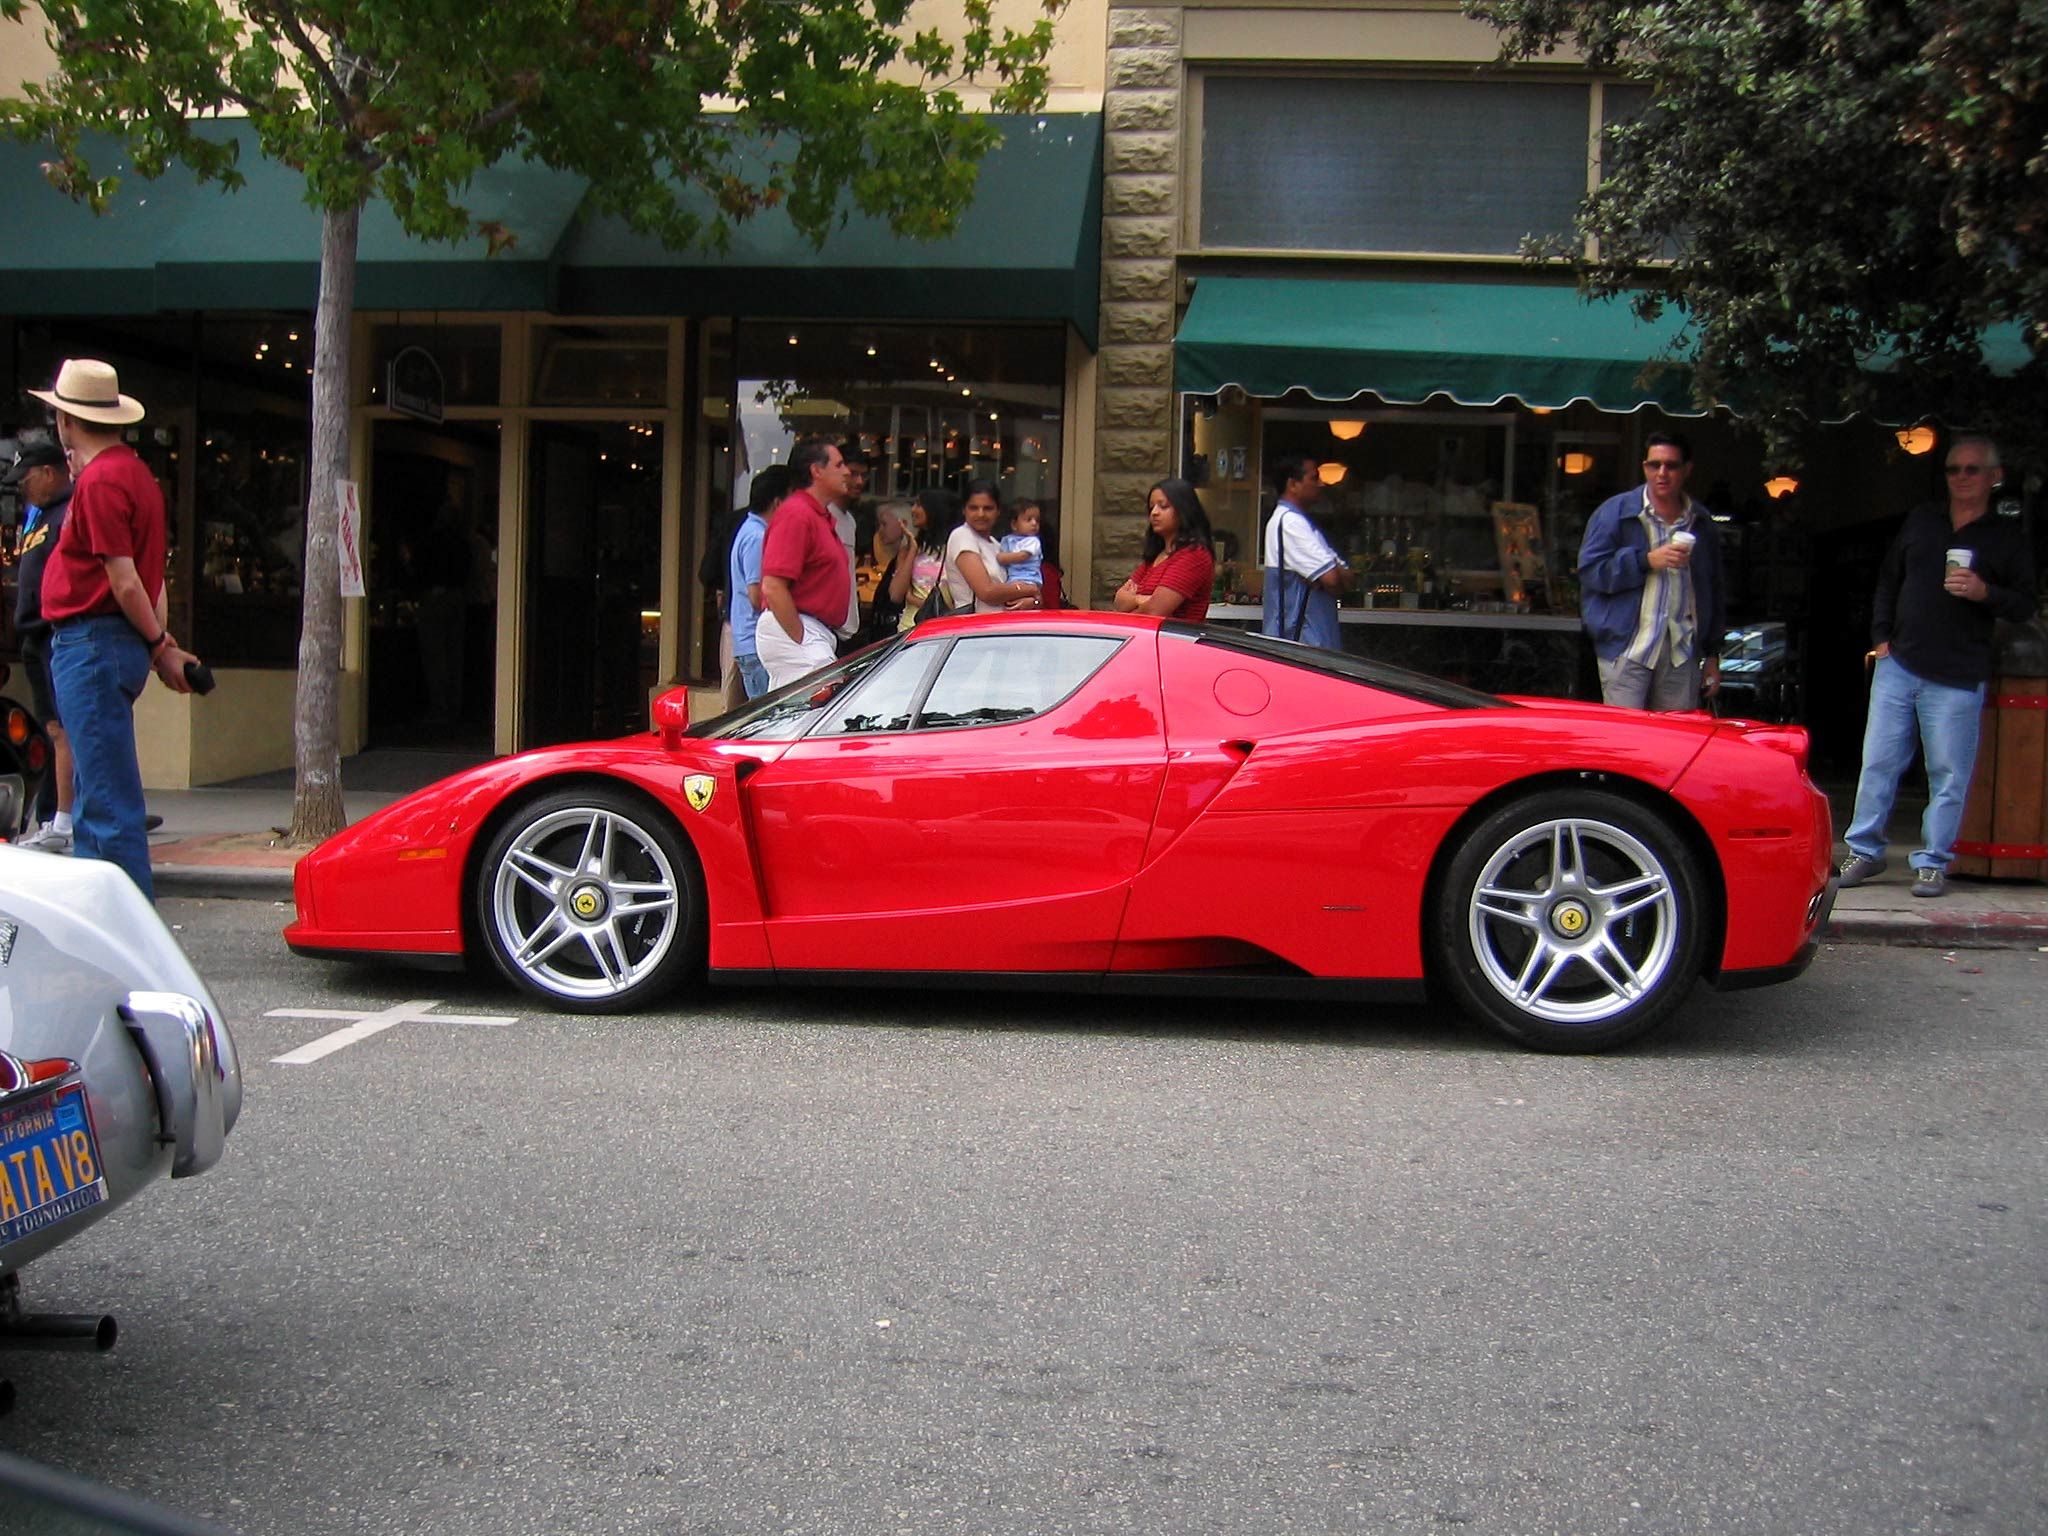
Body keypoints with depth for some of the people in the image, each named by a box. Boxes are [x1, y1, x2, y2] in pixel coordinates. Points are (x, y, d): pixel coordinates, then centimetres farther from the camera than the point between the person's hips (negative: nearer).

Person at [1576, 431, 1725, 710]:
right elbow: (1590, 570, -7)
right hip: (1627, 649, -4)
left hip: (1683, 653, 4)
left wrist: (1712, 655, 17)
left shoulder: (1702, 524, 15)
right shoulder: (1614, 512, 1)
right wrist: (1647, 561, -15)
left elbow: (1712, 592, 20)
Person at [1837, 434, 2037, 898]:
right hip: (1897, 665, 3)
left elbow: (2026, 606, 1)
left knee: (1949, 775, 0)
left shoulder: (2008, 536, 3)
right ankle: (1865, 850, 14)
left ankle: (1933, 863, 8)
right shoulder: (1921, 519, 13)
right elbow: (1888, 580, 18)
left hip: (1957, 680, -3)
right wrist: (1881, 636, 8)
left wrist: (1985, 593, -18)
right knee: (1878, 762, 4)